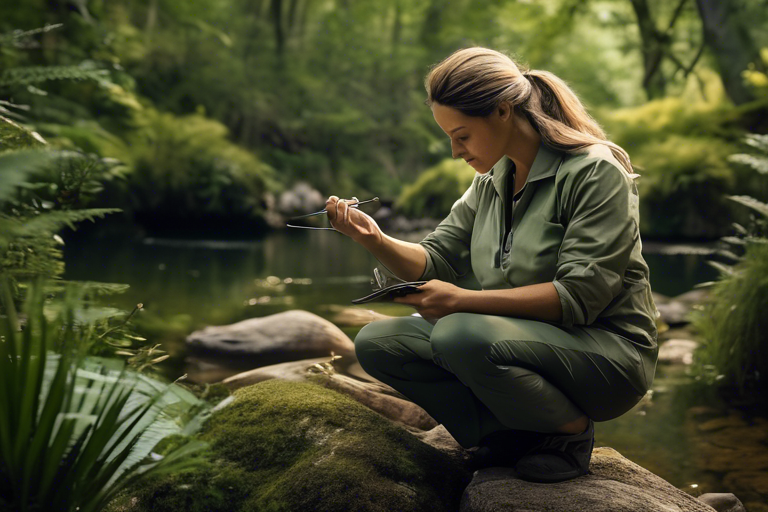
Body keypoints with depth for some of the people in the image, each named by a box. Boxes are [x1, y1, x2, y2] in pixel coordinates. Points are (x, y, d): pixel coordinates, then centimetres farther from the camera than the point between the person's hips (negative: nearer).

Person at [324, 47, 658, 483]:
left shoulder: (595, 171, -14)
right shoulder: (492, 180, 8)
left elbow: (579, 296, -22)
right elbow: (436, 261, 8)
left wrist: (462, 301, -27)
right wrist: (376, 240, -12)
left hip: (608, 349, -7)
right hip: (524, 336, 7)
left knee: (458, 336, -33)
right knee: (377, 342, -7)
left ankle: (571, 431, -9)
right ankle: (512, 434, -9)